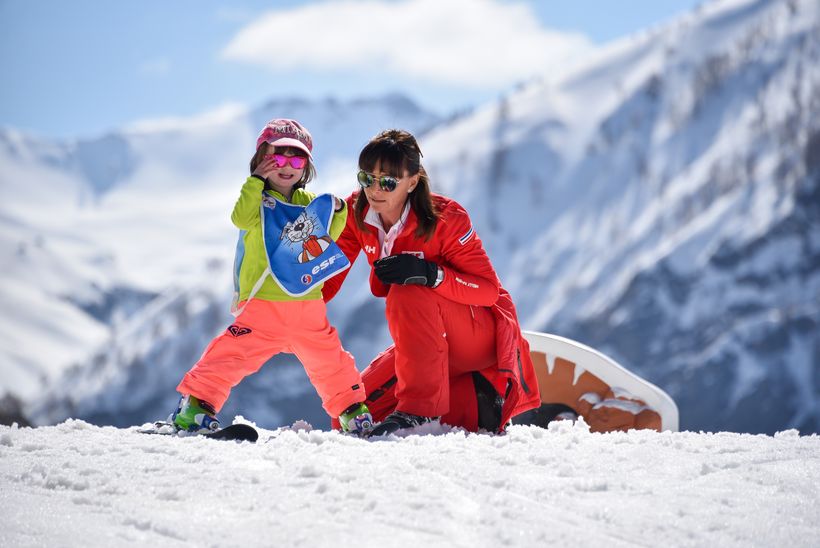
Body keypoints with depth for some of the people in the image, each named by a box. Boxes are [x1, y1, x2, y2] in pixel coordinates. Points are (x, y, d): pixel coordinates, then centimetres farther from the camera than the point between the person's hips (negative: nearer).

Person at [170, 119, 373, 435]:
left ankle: (352, 410, 28)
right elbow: (241, 218, -20)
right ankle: (196, 403, -9)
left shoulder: (308, 203, 15)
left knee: (330, 359, 13)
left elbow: (327, 238, 22)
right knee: (234, 352, -15)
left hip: (308, 303, 5)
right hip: (263, 302, -5)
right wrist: (257, 180, -22)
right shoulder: (257, 198, 0)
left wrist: (337, 213, 5)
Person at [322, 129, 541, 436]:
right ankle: (475, 401, 2)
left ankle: (420, 408, -29)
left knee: (408, 294, -33)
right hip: (428, 340, 7)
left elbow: (489, 290, -23)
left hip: (483, 335, -7)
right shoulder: (356, 214, -7)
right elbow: (328, 276, -3)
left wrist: (431, 273, -39)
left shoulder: (446, 219, -22)